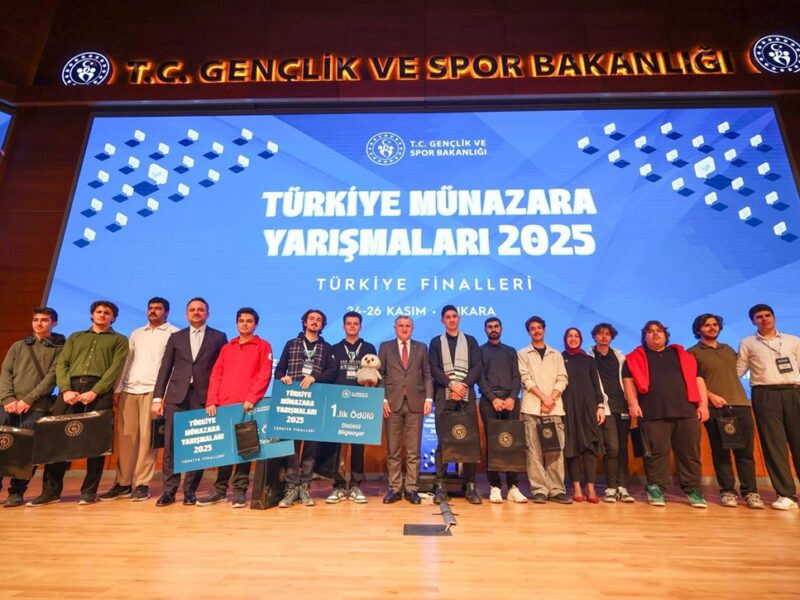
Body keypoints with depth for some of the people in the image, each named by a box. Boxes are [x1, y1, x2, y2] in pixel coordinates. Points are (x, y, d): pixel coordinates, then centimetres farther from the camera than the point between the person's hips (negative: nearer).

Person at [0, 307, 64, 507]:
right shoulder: (18, 346, 19)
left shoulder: (58, 349, 7)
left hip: (37, 407, -3)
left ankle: (17, 492, 6)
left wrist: (28, 400, -13)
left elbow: (52, 377, -3)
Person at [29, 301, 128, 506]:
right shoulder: (75, 337, 24)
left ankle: (89, 491, 4)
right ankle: (51, 490, 12)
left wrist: (94, 392, -14)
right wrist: (66, 389, -6)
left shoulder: (119, 340, 13)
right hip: (70, 388, 3)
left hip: (100, 391, -3)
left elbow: (115, 368, -1)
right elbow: (61, 364, 12)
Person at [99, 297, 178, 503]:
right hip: (129, 390, 5)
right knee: (125, 437, 4)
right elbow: (126, 362, 18)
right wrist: (117, 389, 9)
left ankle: (142, 484, 3)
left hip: (153, 390, -4)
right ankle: (123, 483, 14)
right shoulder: (136, 334, 20)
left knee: (146, 437, -4)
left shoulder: (173, 333, 4)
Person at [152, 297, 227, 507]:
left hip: (203, 397, -2)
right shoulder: (176, 337, 14)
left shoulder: (219, 337, 7)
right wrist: (157, 397, 3)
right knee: (170, 444, 0)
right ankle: (169, 490, 11)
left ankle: (190, 490, 13)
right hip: (176, 396, 2)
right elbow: (165, 368, 10)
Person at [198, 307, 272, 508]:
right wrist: (211, 401, -1)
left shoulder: (263, 346, 4)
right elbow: (216, 375, 11)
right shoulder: (226, 348, 17)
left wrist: (251, 398, -17)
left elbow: (265, 375, -6)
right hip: (223, 406, 4)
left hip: (247, 406, -4)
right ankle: (220, 490, 18)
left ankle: (240, 491, 11)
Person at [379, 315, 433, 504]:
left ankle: (412, 489, 12)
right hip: (393, 403, 0)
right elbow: (380, 375, 6)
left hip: (415, 403, 0)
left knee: (414, 450, 3)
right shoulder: (385, 347, 10)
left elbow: (427, 375, 9)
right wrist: (383, 399, -4)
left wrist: (428, 398, -3)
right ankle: (395, 488, 14)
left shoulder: (421, 348, 12)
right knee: (393, 450, 4)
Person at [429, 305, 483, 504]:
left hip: (467, 395, 1)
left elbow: (477, 366, 3)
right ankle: (440, 485, 3)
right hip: (444, 396, -1)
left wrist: (463, 384, -12)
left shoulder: (470, 341, 15)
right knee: (443, 441, -1)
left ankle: (471, 485, 6)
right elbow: (434, 369, 1)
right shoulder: (436, 342, 12)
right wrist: (452, 385, -13)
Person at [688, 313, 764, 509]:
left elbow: (737, 373, 27)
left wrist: (741, 398, 17)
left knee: (745, 450, 2)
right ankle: (727, 491, 7)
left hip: (740, 404, 4)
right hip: (715, 407, -4)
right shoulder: (692, 353, 4)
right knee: (720, 451, 0)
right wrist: (710, 395, -14)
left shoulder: (729, 350, 21)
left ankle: (750, 491, 10)